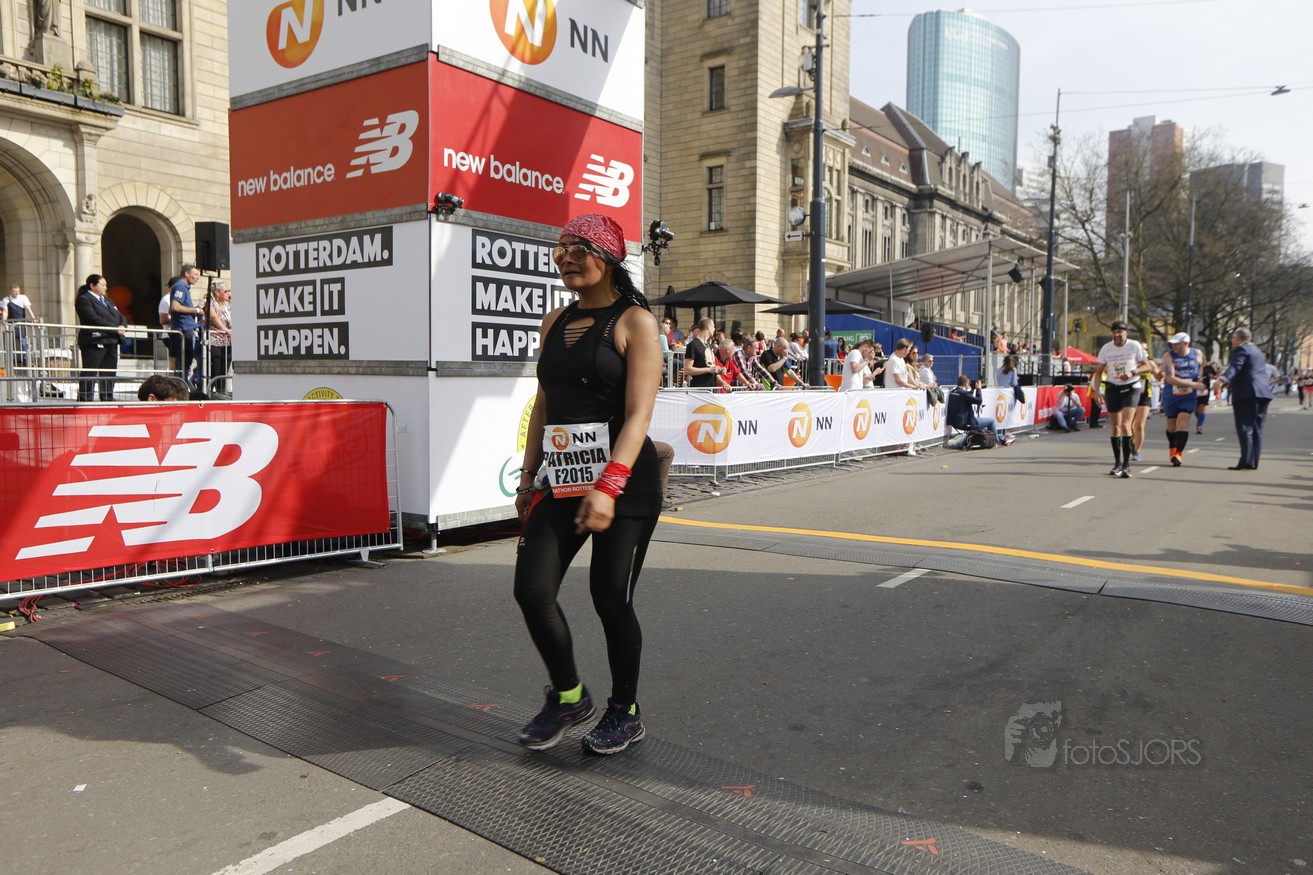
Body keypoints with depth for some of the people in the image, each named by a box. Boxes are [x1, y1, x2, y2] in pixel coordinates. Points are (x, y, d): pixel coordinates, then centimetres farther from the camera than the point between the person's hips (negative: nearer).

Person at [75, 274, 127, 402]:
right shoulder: (83, 300, -5)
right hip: (94, 342, -8)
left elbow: (120, 316, 20)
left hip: (111, 342, 8)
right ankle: (85, 400, -6)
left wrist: (122, 326, -4)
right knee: (89, 373, -7)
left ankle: (108, 399, 14)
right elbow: (94, 319, -17)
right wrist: (116, 329, -17)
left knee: (109, 372, 9)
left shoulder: (107, 300, 23)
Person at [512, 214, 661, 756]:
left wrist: (608, 487, -24)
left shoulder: (634, 321, -6)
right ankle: (568, 697, 22)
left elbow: (638, 414, -15)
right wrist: (528, 476, 15)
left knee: (610, 598, 1)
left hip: (625, 478, -6)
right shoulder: (555, 322, 14)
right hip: (562, 477, 6)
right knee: (531, 590, -2)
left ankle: (625, 712, 24)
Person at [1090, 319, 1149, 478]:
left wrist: (1132, 372, -20)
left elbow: (1147, 366, -2)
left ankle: (1126, 464, -11)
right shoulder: (1106, 348, 0)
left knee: (1125, 425, -16)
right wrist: (1097, 391, -6)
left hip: (1131, 388, -3)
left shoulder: (1135, 346, -7)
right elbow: (1098, 371, 4)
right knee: (1115, 427, 8)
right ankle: (1117, 463, 20)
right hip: (1112, 389, 3)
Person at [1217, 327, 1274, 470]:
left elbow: (1235, 366, -22)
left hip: (1246, 394, -9)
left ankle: (1247, 462, -18)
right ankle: (1254, 462, 10)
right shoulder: (1258, 351, 26)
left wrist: (1223, 379, -38)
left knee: (1245, 428, -11)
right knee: (1256, 429, 9)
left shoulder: (1241, 349, -4)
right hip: (1262, 392, 9)